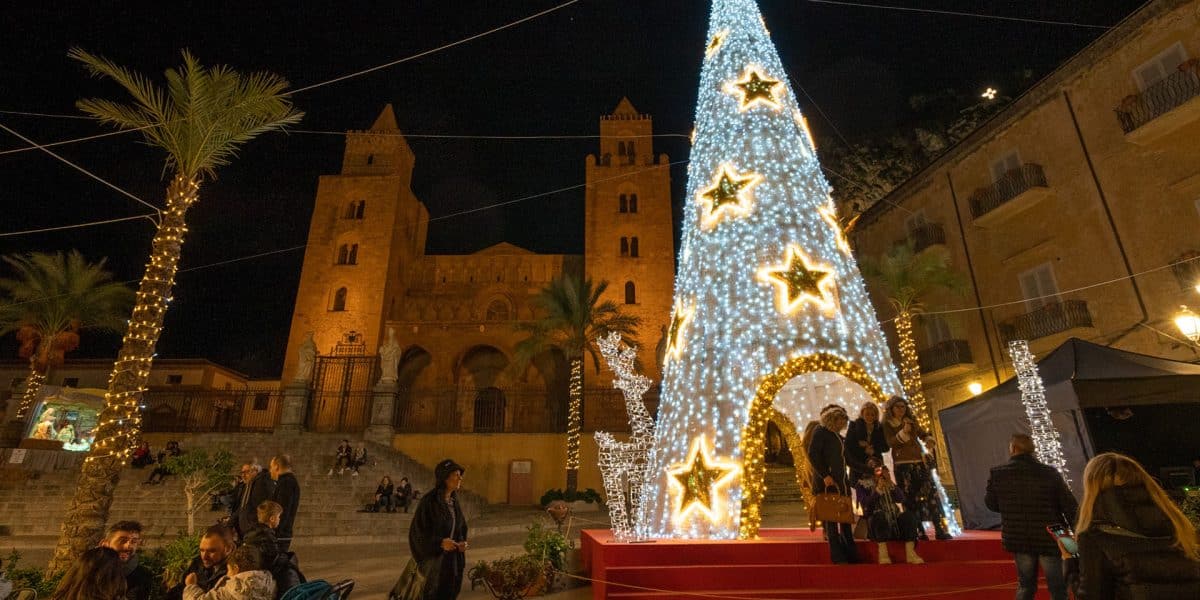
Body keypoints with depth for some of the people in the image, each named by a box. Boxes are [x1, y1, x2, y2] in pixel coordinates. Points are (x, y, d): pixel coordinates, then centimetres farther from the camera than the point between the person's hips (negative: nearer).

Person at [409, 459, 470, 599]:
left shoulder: (454, 502, 6)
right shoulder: (429, 501, -16)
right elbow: (417, 531, -15)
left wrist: (462, 543, -3)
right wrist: (440, 543, -23)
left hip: (453, 559, 7)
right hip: (434, 559, -7)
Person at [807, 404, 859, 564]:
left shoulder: (838, 436, 19)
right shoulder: (820, 432, -5)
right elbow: (812, 455, -14)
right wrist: (824, 475, -19)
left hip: (841, 482, 8)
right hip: (827, 483, -8)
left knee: (846, 520, 8)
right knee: (831, 520, -3)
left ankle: (852, 556, 13)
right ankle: (838, 557, 0)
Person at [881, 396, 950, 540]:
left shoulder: (911, 421, 14)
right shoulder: (887, 424, 0)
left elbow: (922, 433, 25)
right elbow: (890, 443, -12)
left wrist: (928, 438, 3)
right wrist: (903, 432, -25)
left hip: (919, 462, 4)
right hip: (902, 464, -4)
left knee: (930, 493, -4)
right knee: (910, 498, -5)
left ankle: (940, 529, -2)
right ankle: (918, 531, -2)